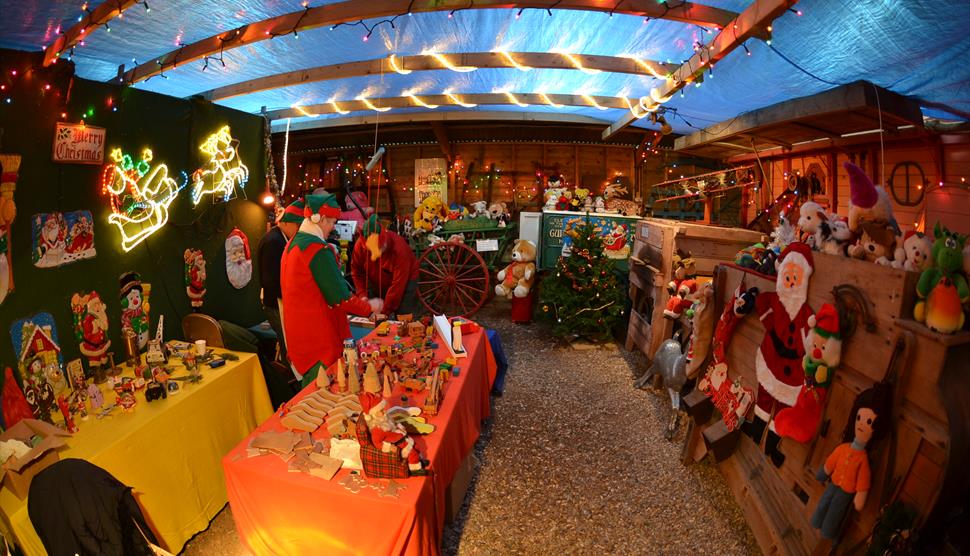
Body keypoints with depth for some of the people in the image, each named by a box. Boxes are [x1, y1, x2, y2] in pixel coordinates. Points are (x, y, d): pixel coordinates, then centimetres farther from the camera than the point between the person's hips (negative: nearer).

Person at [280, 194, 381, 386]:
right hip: (319, 339, -10)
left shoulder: (293, 244, 11)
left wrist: (356, 301, 14)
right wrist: (369, 307, -3)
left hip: (298, 333, 10)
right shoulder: (319, 250, -21)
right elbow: (340, 298, -20)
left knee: (310, 388, 21)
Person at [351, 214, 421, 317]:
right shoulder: (359, 245, -22)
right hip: (376, 283, 4)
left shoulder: (399, 248, -35)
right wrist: (362, 295, -17)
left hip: (404, 281, -4)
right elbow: (356, 271, -6)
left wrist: (385, 310, -26)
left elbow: (398, 284, -30)